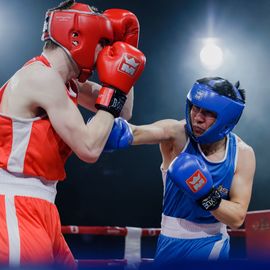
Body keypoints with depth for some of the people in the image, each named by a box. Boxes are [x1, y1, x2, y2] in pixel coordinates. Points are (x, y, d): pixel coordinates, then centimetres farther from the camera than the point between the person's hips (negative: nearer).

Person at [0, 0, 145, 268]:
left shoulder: (64, 79, 14)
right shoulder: (43, 76, -15)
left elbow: (122, 113, 24)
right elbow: (89, 149, -17)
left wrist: (125, 49, 16)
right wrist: (114, 89, -8)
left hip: (38, 209, 10)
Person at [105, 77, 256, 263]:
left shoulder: (242, 153, -10)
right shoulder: (177, 133, -16)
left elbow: (237, 218, -13)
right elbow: (136, 132, -37)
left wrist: (207, 196, -29)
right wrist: (118, 130, -59)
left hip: (215, 246, 1)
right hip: (174, 243, -1)